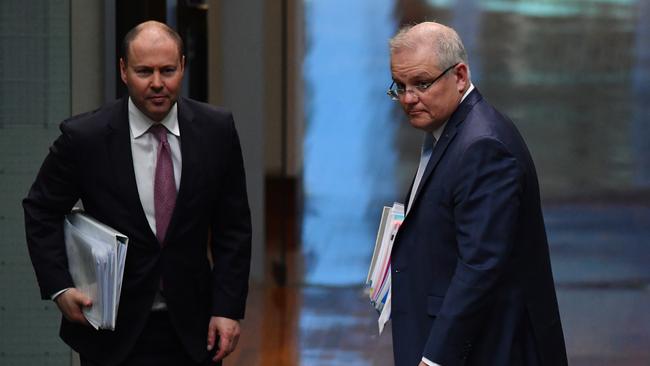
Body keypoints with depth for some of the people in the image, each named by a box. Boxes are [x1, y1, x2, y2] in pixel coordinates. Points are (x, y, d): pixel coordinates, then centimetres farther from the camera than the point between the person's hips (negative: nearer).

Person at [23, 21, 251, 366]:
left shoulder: (216, 129, -3)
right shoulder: (84, 136, -10)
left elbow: (232, 227, 3)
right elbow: (41, 212, 3)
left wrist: (228, 308, -4)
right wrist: (60, 288, -8)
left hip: (192, 329, 2)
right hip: (113, 331, -2)